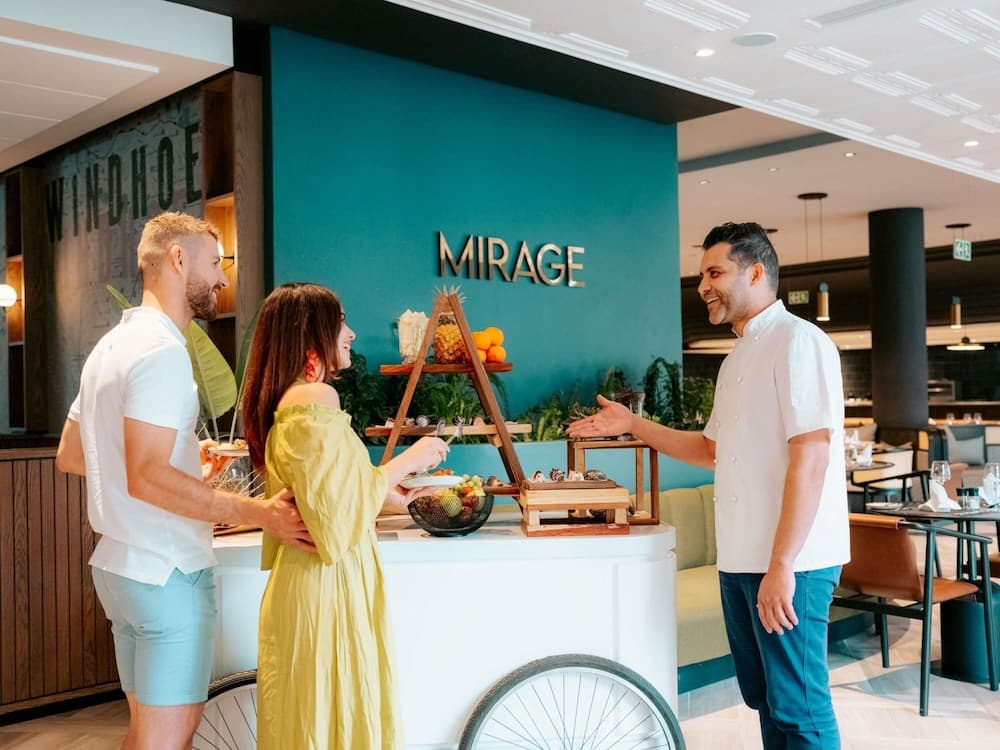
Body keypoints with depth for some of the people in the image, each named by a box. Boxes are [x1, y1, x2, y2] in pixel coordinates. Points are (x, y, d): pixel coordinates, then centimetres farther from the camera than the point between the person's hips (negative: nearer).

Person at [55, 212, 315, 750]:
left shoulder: (114, 343, 13)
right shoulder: (163, 349, -18)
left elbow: (69, 455, 20)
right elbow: (146, 478, -26)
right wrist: (261, 513, -26)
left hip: (119, 565, 10)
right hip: (168, 573, -10)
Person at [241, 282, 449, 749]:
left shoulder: (282, 401, 12)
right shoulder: (316, 397, -17)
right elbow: (341, 508, -19)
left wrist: (393, 491, 24)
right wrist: (407, 461, -8)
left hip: (298, 581, 9)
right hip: (329, 585, -9)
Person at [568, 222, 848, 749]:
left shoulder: (798, 342, -12)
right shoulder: (738, 358, 16)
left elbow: (809, 461, -19)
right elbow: (713, 450, 24)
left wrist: (781, 566, -23)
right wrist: (633, 425, 17)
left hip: (790, 562, -9)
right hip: (740, 559, 9)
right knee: (764, 697, 16)